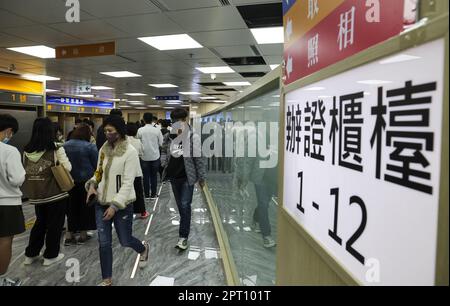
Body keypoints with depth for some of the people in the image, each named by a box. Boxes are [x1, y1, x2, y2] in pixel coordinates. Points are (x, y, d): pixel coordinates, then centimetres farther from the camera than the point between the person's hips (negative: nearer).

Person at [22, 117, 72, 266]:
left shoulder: (27, 150, -1)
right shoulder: (56, 149, -15)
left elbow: (25, 170, 8)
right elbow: (67, 167, -13)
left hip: (35, 194, 5)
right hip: (55, 193, -5)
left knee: (40, 222, 22)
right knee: (54, 224, 10)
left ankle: (30, 254, 30)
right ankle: (50, 255, 19)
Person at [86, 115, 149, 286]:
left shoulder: (130, 152, -15)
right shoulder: (103, 149, 4)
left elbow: (128, 183, -18)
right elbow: (99, 172, 15)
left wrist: (115, 205, -22)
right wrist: (92, 184, -6)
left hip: (121, 205, -5)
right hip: (101, 203, 5)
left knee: (125, 241, 11)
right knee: (104, 243, 9)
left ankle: (143, 249, 45)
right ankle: (107, 280, 26)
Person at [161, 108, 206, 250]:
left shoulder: (193, 137, -11)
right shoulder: (170, 136, 3)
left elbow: (200, 158, -8)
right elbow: (167, 156, 11)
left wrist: (201, 178, -7)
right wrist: (166, 171, 3)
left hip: (187, 176, -5)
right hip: (174, 176, 5)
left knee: (185, 205, -8)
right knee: (180, 205, 15)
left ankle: (183, 236, 0)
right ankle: (185, 227, 34)